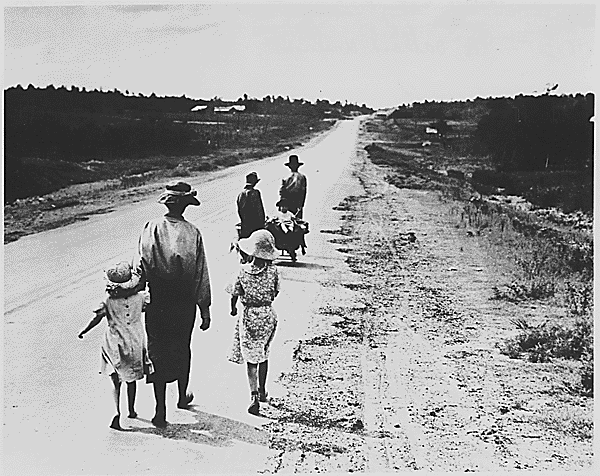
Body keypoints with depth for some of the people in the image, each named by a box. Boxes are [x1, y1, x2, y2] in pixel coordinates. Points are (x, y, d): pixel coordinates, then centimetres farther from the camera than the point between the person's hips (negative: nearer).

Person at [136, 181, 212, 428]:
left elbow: (141, 266, -9)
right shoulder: (192, 233, -11)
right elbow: (201, 274, -7)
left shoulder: (151, 228, -10)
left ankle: (160, 410, 4)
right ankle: (182, 396, 39)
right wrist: (205, 309, 1)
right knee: (182, 349, 20)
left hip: (156, 301, 0)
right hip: (185, 302, 1)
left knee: (157, 352, 6)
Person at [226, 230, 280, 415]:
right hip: (268, 315, 2)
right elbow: (275, 294, 2)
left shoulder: (244, 270, -12)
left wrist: (233, 309, 16)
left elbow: (235, 294, -4)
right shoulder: (273, 271, -8)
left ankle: (254, 395, -13)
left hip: (249, 316, -2)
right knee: (263, 354, 20)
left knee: (251, 358, 2)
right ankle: (262, 391, 32)